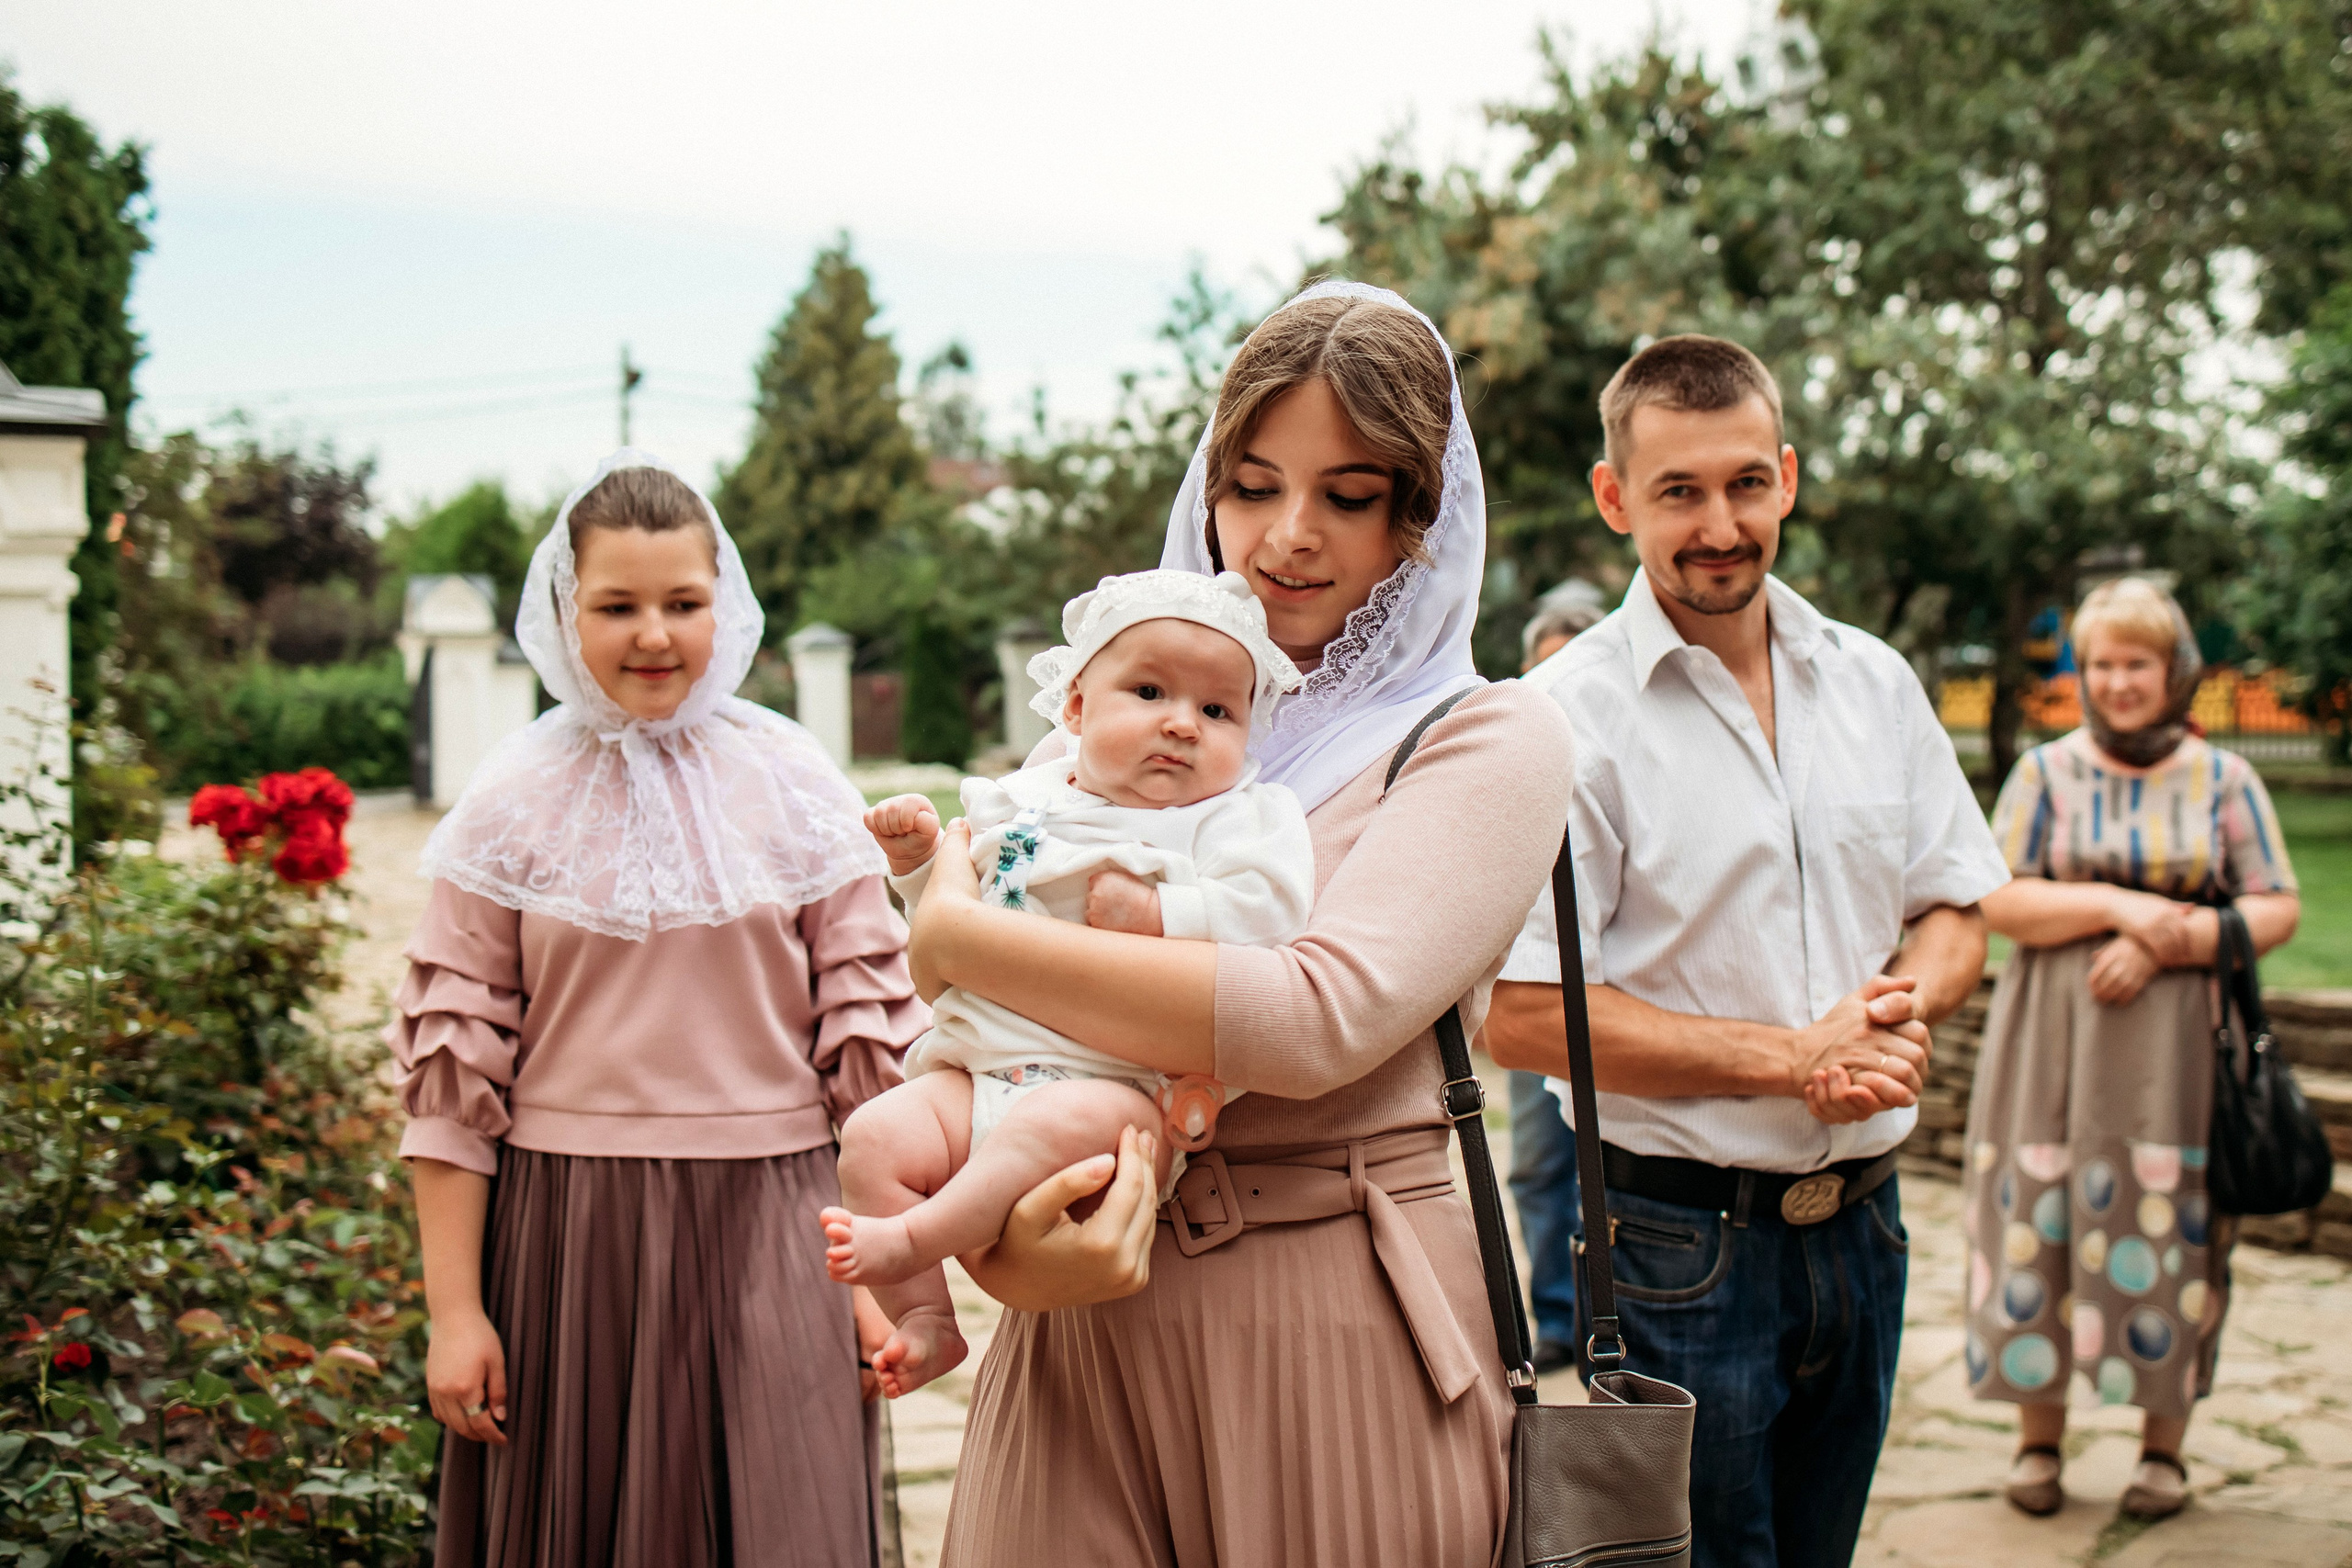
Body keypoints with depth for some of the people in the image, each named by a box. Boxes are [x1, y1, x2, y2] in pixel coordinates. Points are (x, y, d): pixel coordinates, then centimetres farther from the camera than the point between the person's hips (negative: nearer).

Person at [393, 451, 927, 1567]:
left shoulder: (798, 787, 3)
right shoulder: (511, 802, 2)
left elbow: (872, 1046, 4)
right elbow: (453, 1069, 2)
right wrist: (453, 1310, -1)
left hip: (766, 1227, 0)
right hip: (565, 1230, 0)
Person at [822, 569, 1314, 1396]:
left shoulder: (1233, 816, 5)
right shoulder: (1028, 802, 18)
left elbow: (1271, 906, -15)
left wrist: (1156, 914, -18)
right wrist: (919, 858, 13)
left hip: (1120, 1087, -6)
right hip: (977, 1071, 6)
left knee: (1057, 1125, -38)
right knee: (876, 1134, -14)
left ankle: (911, 1240, -31)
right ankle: (925, 1314, -4)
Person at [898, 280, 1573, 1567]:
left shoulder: (1487, 743, -2)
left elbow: (1317, 1021, -19)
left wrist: (956, 937, -11)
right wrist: (1000, 1240, -17)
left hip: (1339, 1338, -3)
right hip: (1085, 1320, 4)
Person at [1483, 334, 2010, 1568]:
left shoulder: (1874, 682, 7)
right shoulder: (1568, 715, -12)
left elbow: (1954, 911, 14)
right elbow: (1521, 1016, -17)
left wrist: (1906, 998, -10)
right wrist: (1791, 1058, -19)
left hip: (1861, 1224, 6)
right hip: (1679, 1240, -6)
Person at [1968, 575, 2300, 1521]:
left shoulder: (2225, 782, 8)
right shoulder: (2046, 774, 7)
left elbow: (2278, 910, 2)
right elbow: (1997, 901, -2)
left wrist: (2164, 941, -11)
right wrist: (2118, 906, -14)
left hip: (2183, 1050, 0)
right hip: (2056, 1048, 0)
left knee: (2169, 1239, 0)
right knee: (2041, 1228, -1)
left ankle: (2163, 1444, 12)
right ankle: (2039, 1437, 12)